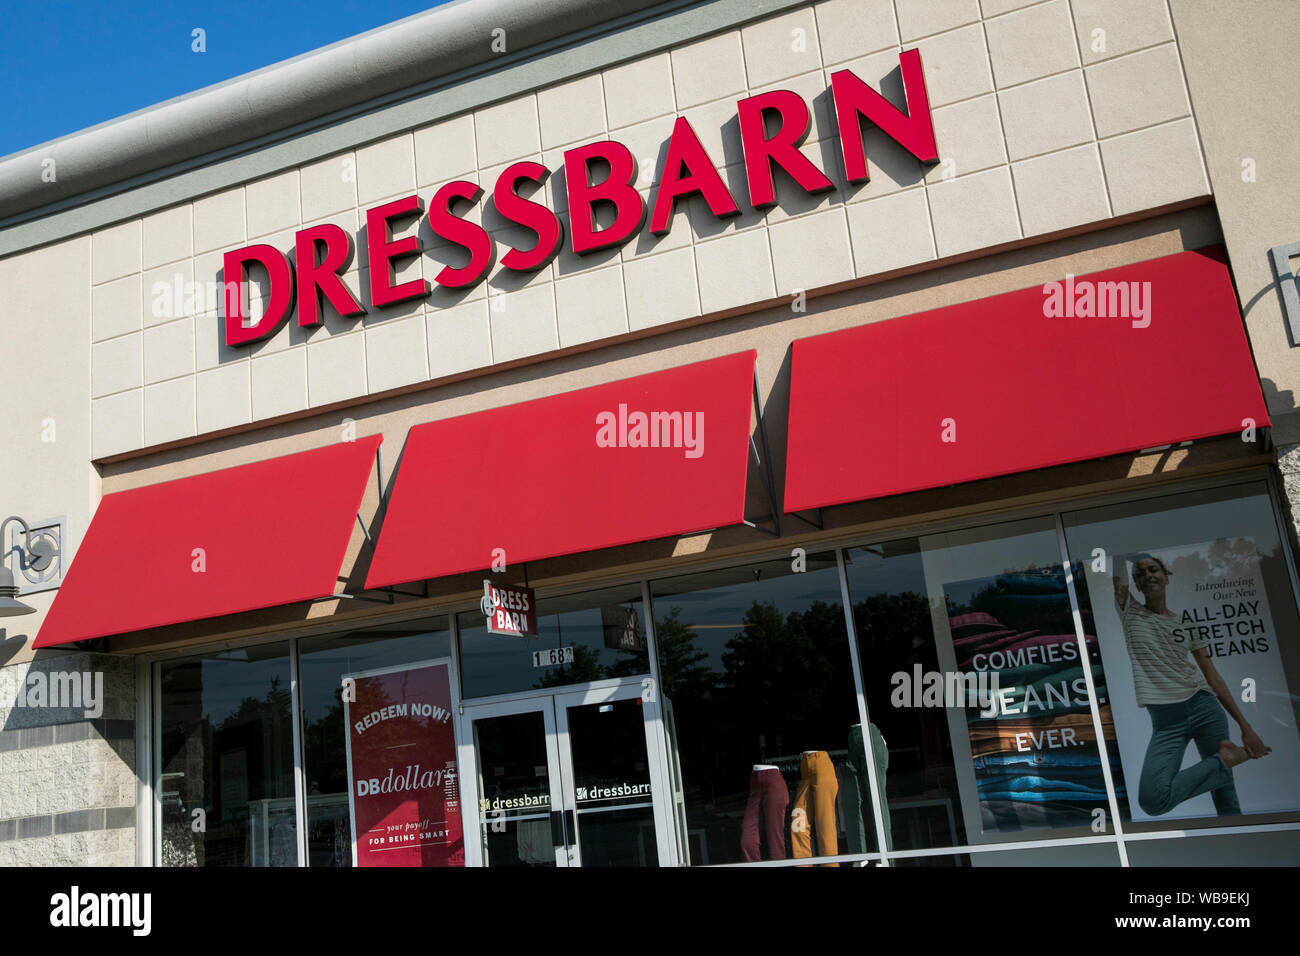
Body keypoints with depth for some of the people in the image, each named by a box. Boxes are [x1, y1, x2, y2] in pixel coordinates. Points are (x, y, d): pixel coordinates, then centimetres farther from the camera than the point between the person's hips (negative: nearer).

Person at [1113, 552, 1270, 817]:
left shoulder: (1187, 623, 10)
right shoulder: (1130, 612, 6)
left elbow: (1213, 677, 10)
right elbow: (1116, 573, -4)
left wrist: (1246, 727, 5)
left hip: (1205, 708, 1)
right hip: (1165, 720, -1)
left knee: (1226, 802, -6)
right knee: (1152, 801, -20)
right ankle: (1222, 760, -2)